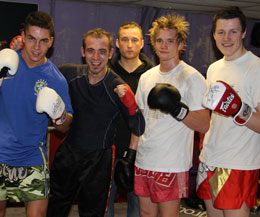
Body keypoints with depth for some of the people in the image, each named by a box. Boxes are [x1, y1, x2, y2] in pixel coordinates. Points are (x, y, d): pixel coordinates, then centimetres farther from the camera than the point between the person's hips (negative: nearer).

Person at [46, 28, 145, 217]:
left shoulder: (118, 88, -16)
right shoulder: (70, 73, -6)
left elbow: (139, 130, -16)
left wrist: (131, 104, -33)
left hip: (98, 160, -4)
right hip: (67, 152, 4)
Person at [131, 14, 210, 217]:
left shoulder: (192, 77, -8)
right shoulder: (147, 77, 12)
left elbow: (204, 125, -15)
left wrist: (178, 109, -30)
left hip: (173, 165, -6)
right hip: (143, 162, 6)